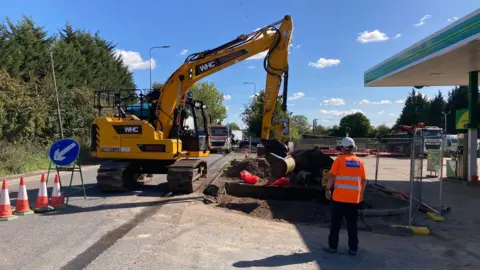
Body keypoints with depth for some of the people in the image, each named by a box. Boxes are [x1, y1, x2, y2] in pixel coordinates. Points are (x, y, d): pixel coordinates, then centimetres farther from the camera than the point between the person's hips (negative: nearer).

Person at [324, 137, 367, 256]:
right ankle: (353, 248, 15)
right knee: (352, 224, 11)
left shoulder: (339, 160, -6)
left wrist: (328, 189, 0)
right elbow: (364, 180, 8)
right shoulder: (359, 162, 5)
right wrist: (361, 193, 19)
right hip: (354, 198, 3)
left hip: (339, 197, -3)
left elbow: (332, 176, -11)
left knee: (336, 223, 7)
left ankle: (333, 246, 13)